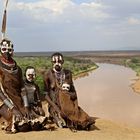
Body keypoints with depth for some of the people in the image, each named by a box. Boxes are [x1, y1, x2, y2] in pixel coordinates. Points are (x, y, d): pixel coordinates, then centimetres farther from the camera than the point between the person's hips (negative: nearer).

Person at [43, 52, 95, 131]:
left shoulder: (68, 73, 5)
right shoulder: (48, 75, -5)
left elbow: (73, 90, 7)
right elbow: (46, 94, -4)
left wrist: (76, 104, -11)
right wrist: (55, 106, -17)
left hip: (69, 102, 3)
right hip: (55, 104, -2)